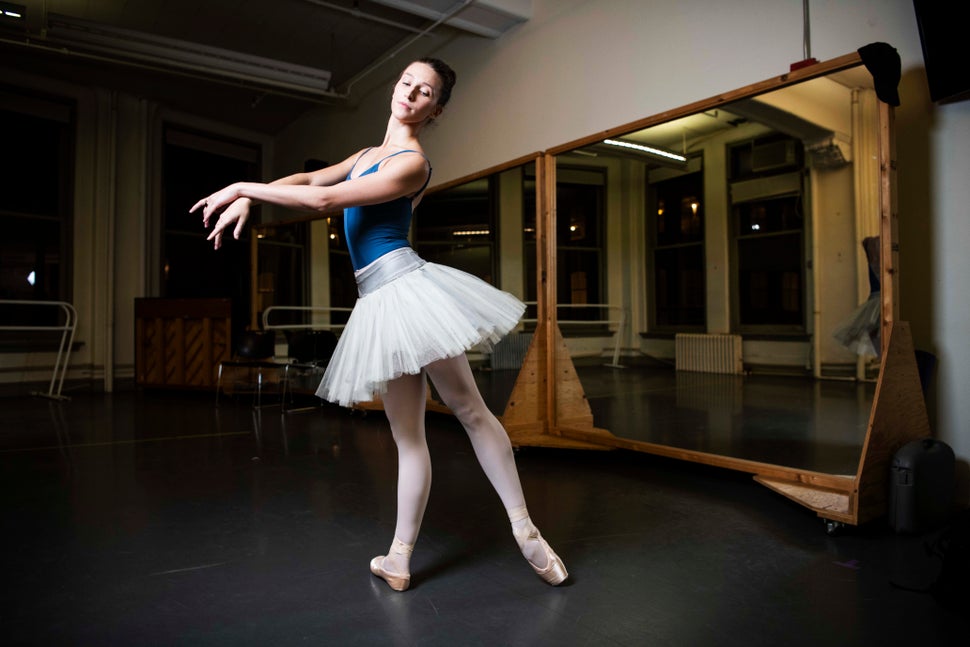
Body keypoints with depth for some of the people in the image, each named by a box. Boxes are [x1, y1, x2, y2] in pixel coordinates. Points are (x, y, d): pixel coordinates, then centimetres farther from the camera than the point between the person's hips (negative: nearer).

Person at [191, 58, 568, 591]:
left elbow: (325, 199, -12)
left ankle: (526, 531, 7)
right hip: (379, 302, 8)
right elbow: (307, 179, 23)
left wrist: (246, 187, -4)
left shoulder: (412, 163, -6)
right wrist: (246, 198, 7)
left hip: (406, 285, -8)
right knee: (407, 434, 8)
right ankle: (399, 559, 13)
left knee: (469, 410, -3)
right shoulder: (369, 154, 23)